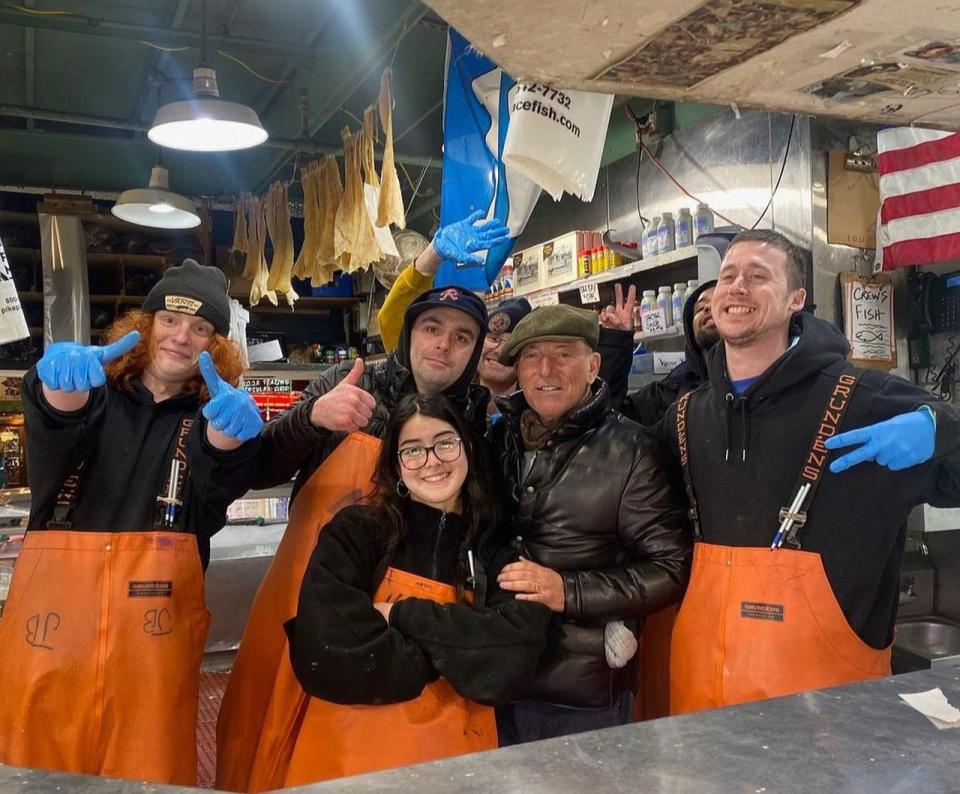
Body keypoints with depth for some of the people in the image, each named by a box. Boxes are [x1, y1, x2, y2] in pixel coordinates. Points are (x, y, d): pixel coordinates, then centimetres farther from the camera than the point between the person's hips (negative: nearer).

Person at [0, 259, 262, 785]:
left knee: (147, 769, 4)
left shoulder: (211, 415, 9)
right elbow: (53, 430, -14)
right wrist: (63, 382, -38)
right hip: (55, 611, 1)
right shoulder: (96, 394, 10)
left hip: (153, 622, 0)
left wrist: (231, 431, -37)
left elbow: (221, 481, -14)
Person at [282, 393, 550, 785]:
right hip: (352, 753, -2)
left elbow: (514, 655, -17)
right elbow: (326, 656, -22)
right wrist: (454, 655, -15)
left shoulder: (500, 553, -2)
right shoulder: (354, 532, -9)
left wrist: (402, 615, -18)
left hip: (457, 753, 2)